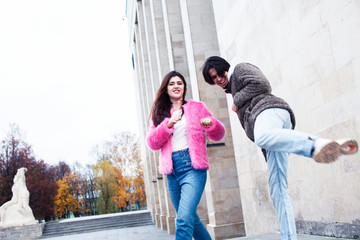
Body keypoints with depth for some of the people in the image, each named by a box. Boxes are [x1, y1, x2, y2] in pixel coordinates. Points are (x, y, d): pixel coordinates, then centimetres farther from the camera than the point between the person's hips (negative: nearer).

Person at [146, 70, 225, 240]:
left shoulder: (197, 107, 10)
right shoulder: (160, 113, 15)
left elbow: (218, 135, 8)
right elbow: (152, 143, 3)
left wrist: (211, 123, -14)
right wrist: (168, 124, -12)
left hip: (193, 167, -4)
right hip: (172, 171, 4)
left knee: (184, 220, -18)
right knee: (191, 219, 15)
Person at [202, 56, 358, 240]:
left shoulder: (240, 69, 20)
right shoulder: (233, 88, 43)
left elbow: (261, 83, 0)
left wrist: (237, 101, 7)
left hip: (269, 109, -9)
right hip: (273, 134, 9)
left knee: (263, 137, -46)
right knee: (277, 189, -4)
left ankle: (316, 144, -57)